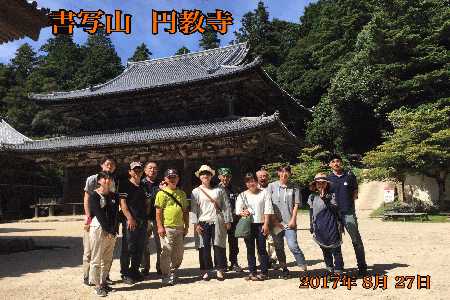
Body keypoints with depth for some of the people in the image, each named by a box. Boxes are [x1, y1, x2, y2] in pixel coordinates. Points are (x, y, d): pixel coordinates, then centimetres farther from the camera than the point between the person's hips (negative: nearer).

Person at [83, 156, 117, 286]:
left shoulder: (115, 182, 10)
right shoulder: (93, 179, -4)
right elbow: (86, 199, -6)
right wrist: (88, 217, -14)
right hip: (94, 218, -5)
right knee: (90, 249, 2)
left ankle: (105, 275, 21)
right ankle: (87, 277, 12)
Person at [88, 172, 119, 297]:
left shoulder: (114, 196, 10)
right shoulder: (94, 195, -5)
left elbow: (115, 214, 2)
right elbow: (99, 214, -12)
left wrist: (113, 230, -9)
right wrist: (108, 231, -15)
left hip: (112, 231, 6)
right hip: (98, 229, -5)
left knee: (107, 260, 11)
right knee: (96, 259, -2)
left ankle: (103, 282, 21)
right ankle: (98, 285, 5)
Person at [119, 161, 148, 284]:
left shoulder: (143, 187, 18)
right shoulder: (125, 185, -3)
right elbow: (123, 203, -11)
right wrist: (129, 218, -19)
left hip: (142, 222, 7)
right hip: (130, 221, -6)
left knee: (139, 249, 11)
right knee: (128, 248, -3)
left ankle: (135, 271, 23)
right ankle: (125, 274, 7)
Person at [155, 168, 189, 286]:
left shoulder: (182, 194, 14)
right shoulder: (162, 193, -2)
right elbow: (158, 212, -6)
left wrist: (186, 226, 12)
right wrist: (160, 226, -13)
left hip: (179, 228, 5)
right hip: (167, 228, -5)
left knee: (179, 253, 10)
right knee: (166, 252, -3)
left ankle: (172, 272, 28)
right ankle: (166, 276, 8)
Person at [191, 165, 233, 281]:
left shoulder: (219, 190, 9)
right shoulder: (196, 191, 7)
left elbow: (226, 206, 8)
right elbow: (193, 208, 3)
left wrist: (228, 221, 3)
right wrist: (195, 223, -5)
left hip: (218, 222, 0)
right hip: (203, 223, 0)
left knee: (219, 246, 1)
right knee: (204, 247, 1)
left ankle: (220, 270, 9)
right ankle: (206, 271, 10)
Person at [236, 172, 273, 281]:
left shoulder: (264, 193, 4)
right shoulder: (242, 195, 11)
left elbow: (267, 210, -1)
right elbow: (238, 209, 3)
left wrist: (266, 224, -8)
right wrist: (243, 213, -19)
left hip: (260, 224, -3)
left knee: (261, 249, -2)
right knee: (250, 249, 7)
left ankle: (264, 273, 7)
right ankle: (252, 272, 15)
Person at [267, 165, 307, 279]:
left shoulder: (294, 188, 6)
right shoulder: (271, 186, 5)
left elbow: (296, 205, 5)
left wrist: (293, 220, -5)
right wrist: (274, 220, -4)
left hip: (289, 223, -1)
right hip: (276, 223, 2)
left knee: (293, 246, -12)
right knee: (279, 248, 8)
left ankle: (303, 267, 3)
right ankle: (284, 270, 22)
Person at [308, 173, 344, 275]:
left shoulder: (332, 195, 0)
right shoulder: (312, 197, 9)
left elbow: (335, 208, -13)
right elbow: (311, 213, 14)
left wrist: (325, 199, -20)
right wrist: (311, 226, 13)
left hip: (332, 227, -3)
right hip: (319, 228, 3)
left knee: (336, 249, -4)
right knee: (325, 250, 11)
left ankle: (338, 270, 2)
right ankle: (330, 269, 22)